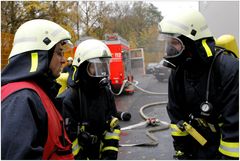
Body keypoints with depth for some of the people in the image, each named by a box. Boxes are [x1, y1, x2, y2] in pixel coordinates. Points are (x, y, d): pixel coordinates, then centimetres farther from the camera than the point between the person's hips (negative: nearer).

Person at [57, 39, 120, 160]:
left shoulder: (106, 94, 0)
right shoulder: (68, 99, -21)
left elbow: (113, 127, 2)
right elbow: (68, 140, -19)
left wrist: (110, 153, -5)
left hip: (100, 155, 6)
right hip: (78, 156, -6)